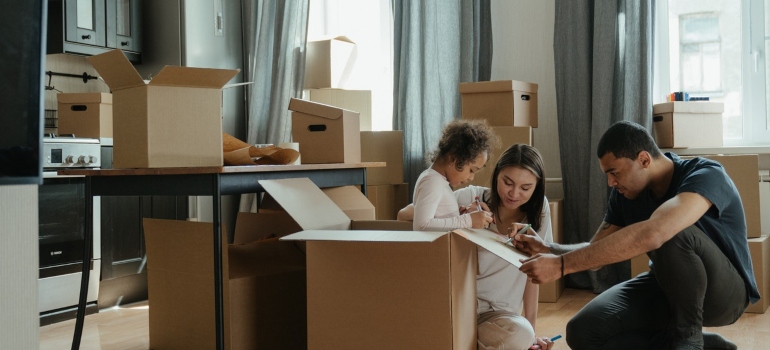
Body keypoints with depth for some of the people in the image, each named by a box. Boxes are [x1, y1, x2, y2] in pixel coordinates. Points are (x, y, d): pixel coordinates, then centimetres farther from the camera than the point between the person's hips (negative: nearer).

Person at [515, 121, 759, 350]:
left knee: (673, 236, -37)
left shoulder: (706, 175, -28)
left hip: (723, 290, -7)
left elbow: (651, 234, -46)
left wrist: (562, 264, -46)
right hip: (667, 286, 7)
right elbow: (598, 251, 3)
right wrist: (548, 249, -19)